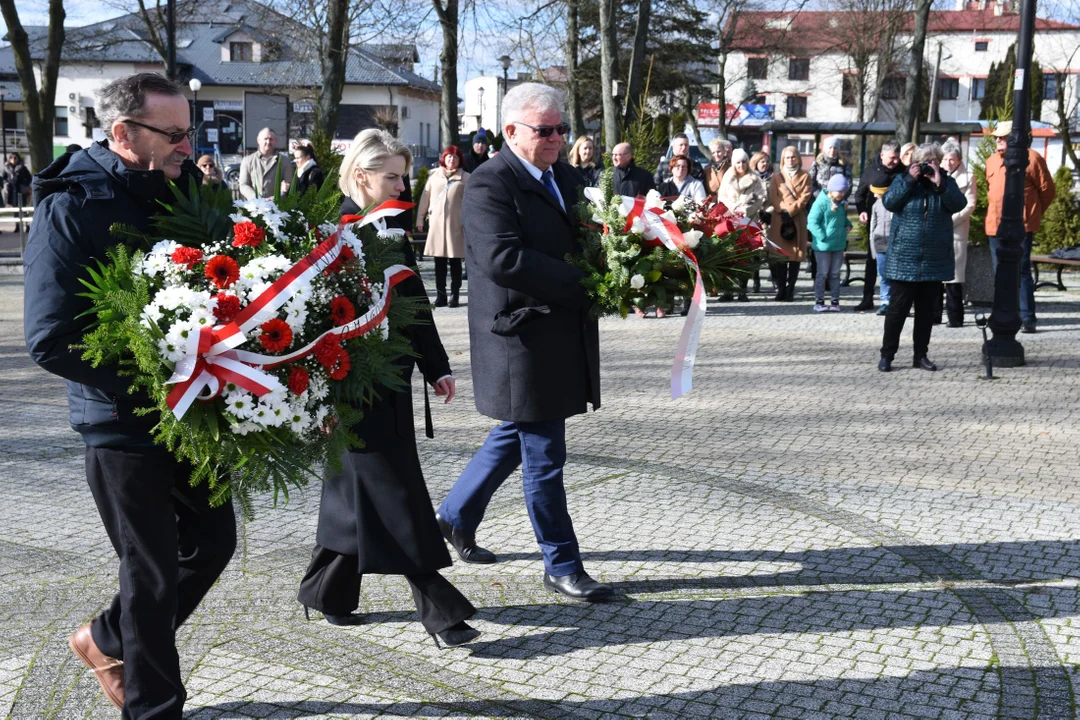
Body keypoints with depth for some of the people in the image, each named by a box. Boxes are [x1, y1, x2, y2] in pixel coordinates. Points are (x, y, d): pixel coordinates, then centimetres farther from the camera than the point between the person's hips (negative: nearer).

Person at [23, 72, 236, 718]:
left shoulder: (185, 188, 3)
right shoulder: (71, 209, -15)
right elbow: (51, 341, -19)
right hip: (124, 424, -6)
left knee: (213, 543, 17)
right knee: (154, 574, 5)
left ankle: (108, 639, 40)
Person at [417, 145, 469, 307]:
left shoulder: (465, 178, 1)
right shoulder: (434, 176, 9)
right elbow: (425, 198, 11)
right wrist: (420, 219, 10)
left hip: (456, 224, -2)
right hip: (436, 224, 2)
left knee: (455, 261, 3)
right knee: (439, 262, 5)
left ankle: (454, 295, 9)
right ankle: (440, 295, 11)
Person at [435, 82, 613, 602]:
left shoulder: (566, 177, 13)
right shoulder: (489, 185, -14)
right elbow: (503, 258, -26)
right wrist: (582, 282, -24)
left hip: (563, 334, 9)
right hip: (522, 336, -9)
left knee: (515, 435, 21)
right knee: (543, 455, 0)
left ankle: (456, 516, 40)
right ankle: (561, 565, 13)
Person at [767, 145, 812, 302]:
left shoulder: (805, 176, 11)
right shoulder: (776, 177, 15)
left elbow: (805, 196, 0)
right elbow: (773, 197, 4)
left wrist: (791, 210, -11)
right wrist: (783, 210, -12)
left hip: (798, 220, 0)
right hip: (779, 220, 1)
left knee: (796, 255, -2)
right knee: (780, 256, -4)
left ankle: (790, 290, 2)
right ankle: (781, 290, 0)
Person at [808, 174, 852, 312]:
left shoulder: (841, 203, 8)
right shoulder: (821, 202, -14)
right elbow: (812, 222, -17)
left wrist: (848, 225, 5)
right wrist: (822, 237, -21)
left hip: (838, 244, 6)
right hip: (823, 245, -6)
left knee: (835, 274, 11)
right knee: (822, 273, 2)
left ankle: (835, 301, 16)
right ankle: (819, 301, 10)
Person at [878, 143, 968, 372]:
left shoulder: (946, 182, 8)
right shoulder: (903, 179, 4)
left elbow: (959, 204, -9)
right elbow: (889, 202, -11)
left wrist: (939, 183, -16)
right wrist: (910, 180, -14)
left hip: (935, 261, 2)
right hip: (904, 259, -2)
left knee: (926, 310, 9)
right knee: (898, 308, -1)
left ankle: (921, 355, 18)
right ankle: (887, 354, 5)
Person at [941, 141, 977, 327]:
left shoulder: (967, 178, 6)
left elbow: (970, 205, -2)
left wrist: (950, 220, -13)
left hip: (955, 232, -4)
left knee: (953, 277, -7)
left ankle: (955, 317, -3)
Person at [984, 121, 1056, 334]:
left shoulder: (1031, 158, -4)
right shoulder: (991, 161, 14)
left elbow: (1047, 190, 2)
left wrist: (1034, 212, 9)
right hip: (995, 226, 6)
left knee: (1021, 271, -9)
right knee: (1001, 273, 8)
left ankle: (1027, 318, -7)